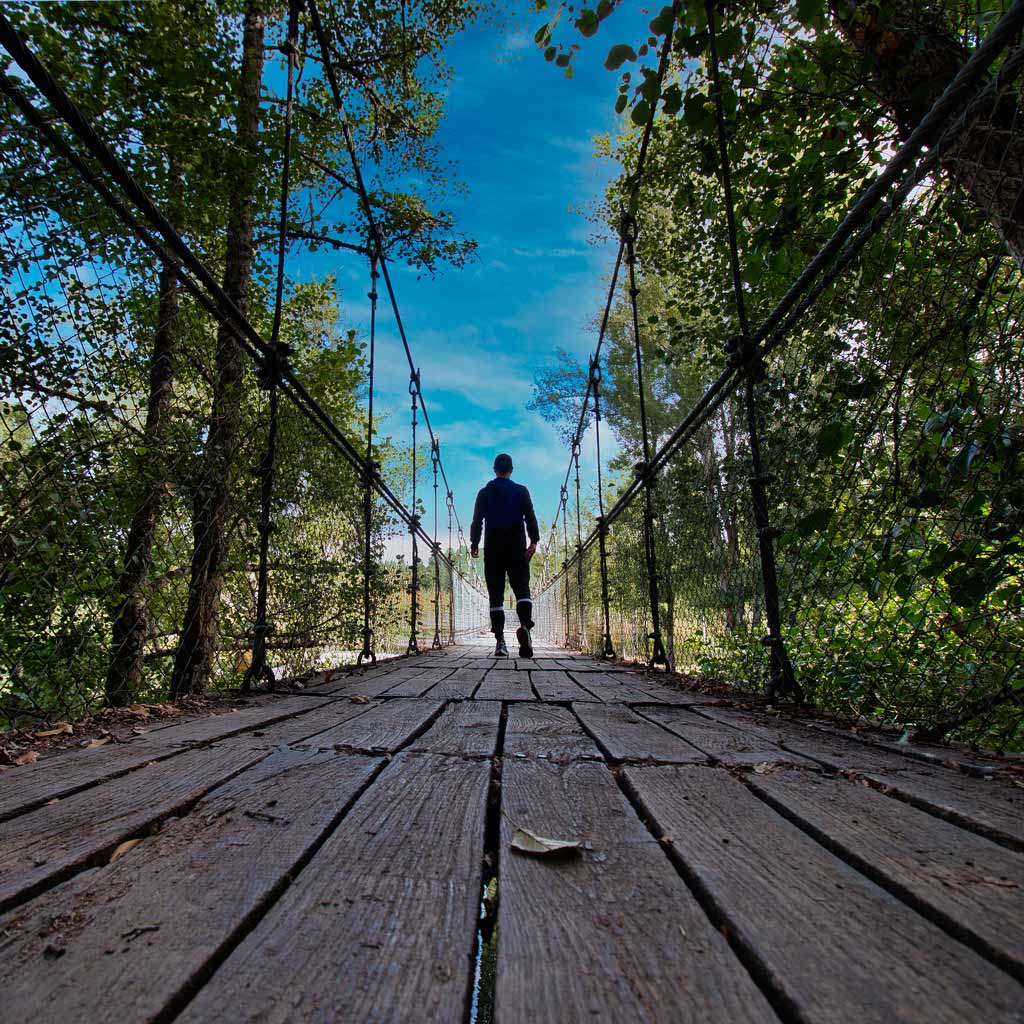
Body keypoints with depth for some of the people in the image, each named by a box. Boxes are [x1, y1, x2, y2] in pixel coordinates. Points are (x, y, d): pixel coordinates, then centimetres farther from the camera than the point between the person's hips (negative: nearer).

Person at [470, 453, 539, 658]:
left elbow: (477, 521, 6)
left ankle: (500, 640, -3)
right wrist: (534, 541, -5)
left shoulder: (484, 493, 9)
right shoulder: (521, 491, 6)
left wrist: (474, 544, 11)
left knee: (495, 593, 2)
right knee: (521, 587, -2)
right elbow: (530, 517, -3)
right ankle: (525, 624, -30)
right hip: (517, 548, -1)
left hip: (493, 548, 1)